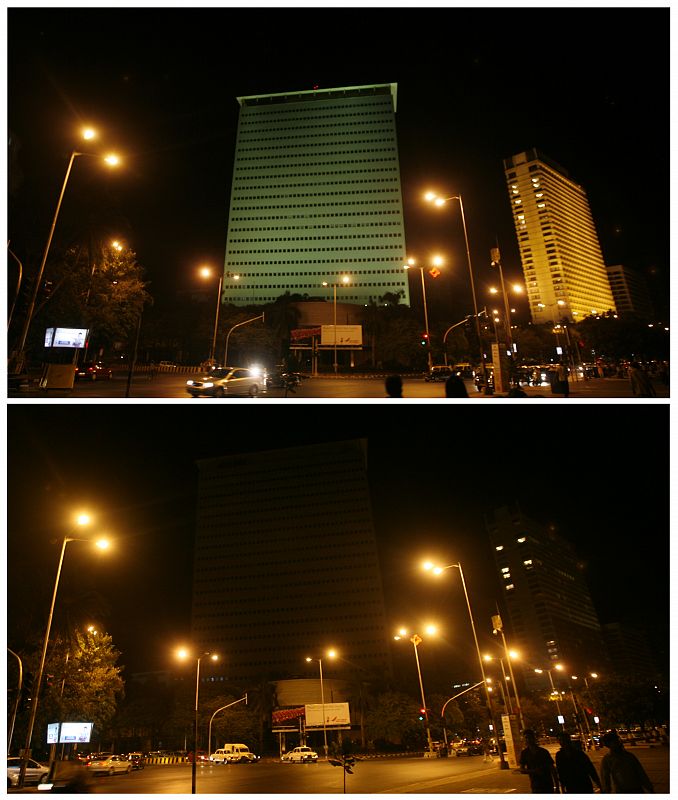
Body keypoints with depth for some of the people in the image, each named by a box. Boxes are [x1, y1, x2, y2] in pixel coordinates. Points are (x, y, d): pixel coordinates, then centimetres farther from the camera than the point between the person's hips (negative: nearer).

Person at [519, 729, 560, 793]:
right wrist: (534, 771, -20)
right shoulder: (525, 753, 1)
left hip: (548, 785, 0)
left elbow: (552, 769, 2)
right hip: (536, 787, 0)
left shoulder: (543, 751, -1)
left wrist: (557, 786, -3)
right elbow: (522, 770, -3)